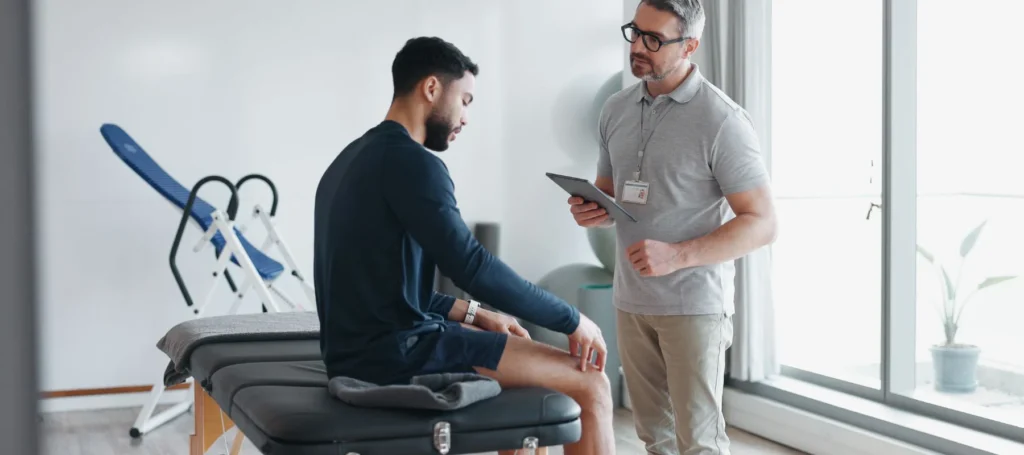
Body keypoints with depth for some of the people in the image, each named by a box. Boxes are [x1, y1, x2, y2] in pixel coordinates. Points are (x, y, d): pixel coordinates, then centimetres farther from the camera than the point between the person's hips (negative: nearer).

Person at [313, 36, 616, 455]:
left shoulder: (352, 160, 16)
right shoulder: (411, 162, -15)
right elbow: (472, 267, -23)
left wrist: (475, 314, 17)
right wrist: (573, 320, -14)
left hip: (362, 349, 11)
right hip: (398, 352, -11)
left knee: (520, 347, 28)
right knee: (590, 383, -8)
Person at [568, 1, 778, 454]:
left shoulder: (722, 121, -12)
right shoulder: (616, 109, 7)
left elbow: (762, 223, -14)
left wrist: (677, 255, -25)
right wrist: (594, 211, -5)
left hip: (694, 305, -6)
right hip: (630, 300, 6)